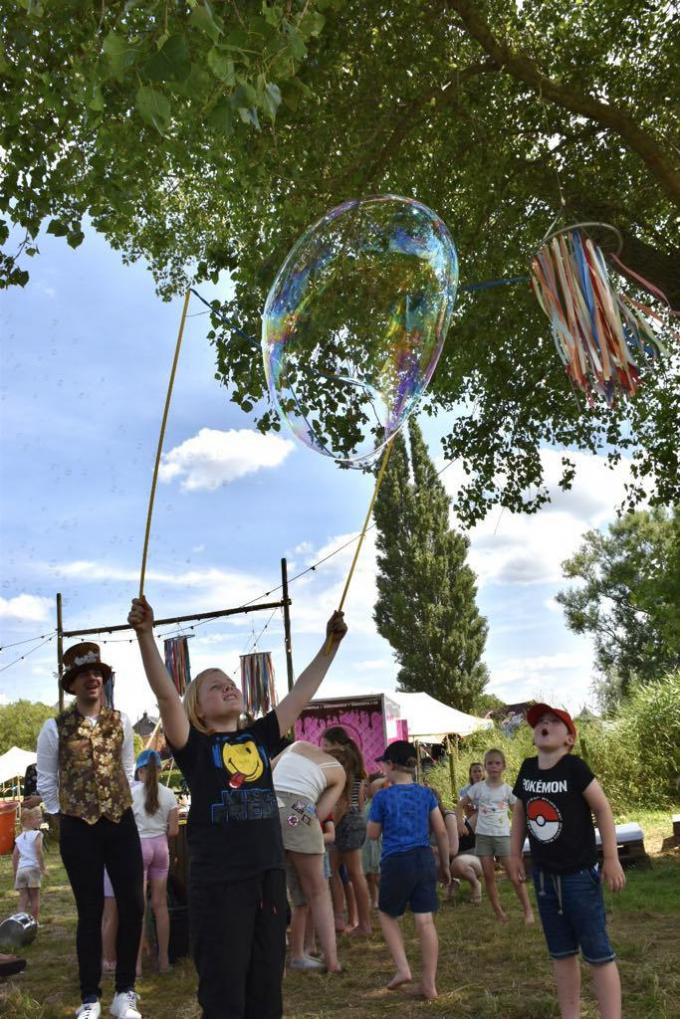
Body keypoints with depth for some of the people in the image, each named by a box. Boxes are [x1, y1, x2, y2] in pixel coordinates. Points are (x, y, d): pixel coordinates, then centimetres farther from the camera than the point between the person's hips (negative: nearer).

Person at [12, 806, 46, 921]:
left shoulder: (20, 837, 17)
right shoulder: (37, 834, -3)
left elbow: (14, 856, 16)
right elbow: (38, 851, -15)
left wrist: (15, 872, 22)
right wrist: (43, 868, -10)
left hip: (21, 868, 5)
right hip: (33, 868, -5)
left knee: (23, 899, 5)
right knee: (35, 898, 6)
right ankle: (34, 922, 8)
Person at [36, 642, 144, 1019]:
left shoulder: (120, 722, 3)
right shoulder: (55, 728, -6)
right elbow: (46, 781, 4)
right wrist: (62, 817, 7)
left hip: (121, 822, 3)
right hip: (78, 827, -3)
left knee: (133, 906, 2)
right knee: (90, 911, 4)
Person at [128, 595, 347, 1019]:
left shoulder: (260, 737, 11)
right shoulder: (194, 746, -1)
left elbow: (301, 695, 11)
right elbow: (166, 694, -15)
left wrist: (331, 645, 7)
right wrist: (146, 634, -27)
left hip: (269, 875, 5)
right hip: (217, 883, -4)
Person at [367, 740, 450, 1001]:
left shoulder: (383, 797, -7)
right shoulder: (426, 794, 4)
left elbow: (373, 834, 4)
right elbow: (441, 832, 6)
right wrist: (445, 864, 16)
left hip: (395, 862, -3)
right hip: (424, 860, 3)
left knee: (387, 915, 18)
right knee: (425, 920, 5)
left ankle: (403, 968, 7)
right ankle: (429, 984, 9)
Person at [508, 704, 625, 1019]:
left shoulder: (574, 767, -16)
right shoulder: (528, 769, 0)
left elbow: (602, 809, -12)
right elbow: (520, 812, 13)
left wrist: (611, 859, -12)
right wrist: (515, 854, 14)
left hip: (578, 875, -6)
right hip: (544, 876, 6)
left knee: (597, 953, 1)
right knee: (561, 953, 15)